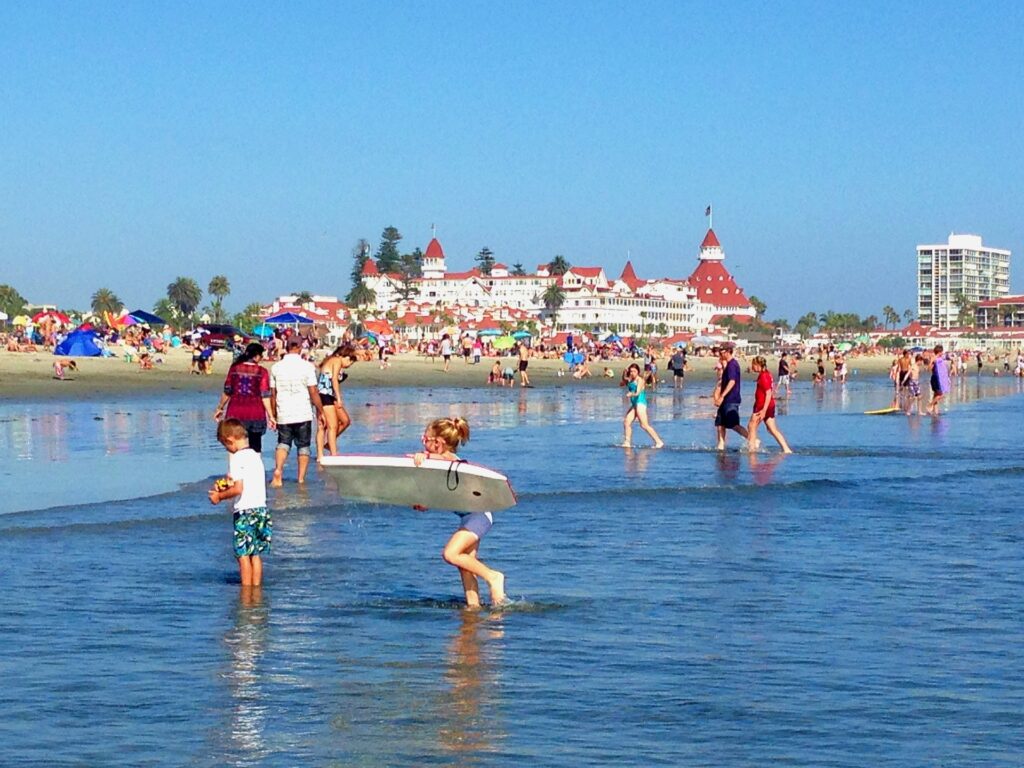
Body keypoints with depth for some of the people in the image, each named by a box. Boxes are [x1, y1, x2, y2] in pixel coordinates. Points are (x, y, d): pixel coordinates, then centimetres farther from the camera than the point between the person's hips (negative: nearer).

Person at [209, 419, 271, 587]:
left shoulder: (236, 457, -12)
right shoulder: (255, 455, 13)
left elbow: (238, 489, -18)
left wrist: (220, 496, -5)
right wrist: (228, 487, 17)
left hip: (245, 511, -8)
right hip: (261, 509, 8)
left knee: (243, 554, -1)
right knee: (255, 554, 12)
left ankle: (246, 588, 0)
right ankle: (256, 587, 14)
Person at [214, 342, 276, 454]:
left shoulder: (235, 368, 1)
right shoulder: (261, 372, -5)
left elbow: (227, 391, 5)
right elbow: (265, 396, -7)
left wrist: (220, 408, 17)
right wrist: (270, 416, -4)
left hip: (235, 414, 1)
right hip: (255, 415, -1)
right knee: (255, 449, 8)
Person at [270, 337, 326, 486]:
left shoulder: (276, 367, 3)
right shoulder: (307, 366, -6)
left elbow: (273, 394, 5)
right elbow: (313, 392, -7)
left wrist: (273, 415, 14)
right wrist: (321, 412, 3)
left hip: (283, 416, 2)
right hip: (303, 415, -2)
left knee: (283, 443, 10)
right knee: (303, 446, 10)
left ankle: (278, 470, -16)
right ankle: (301, 478, 9)